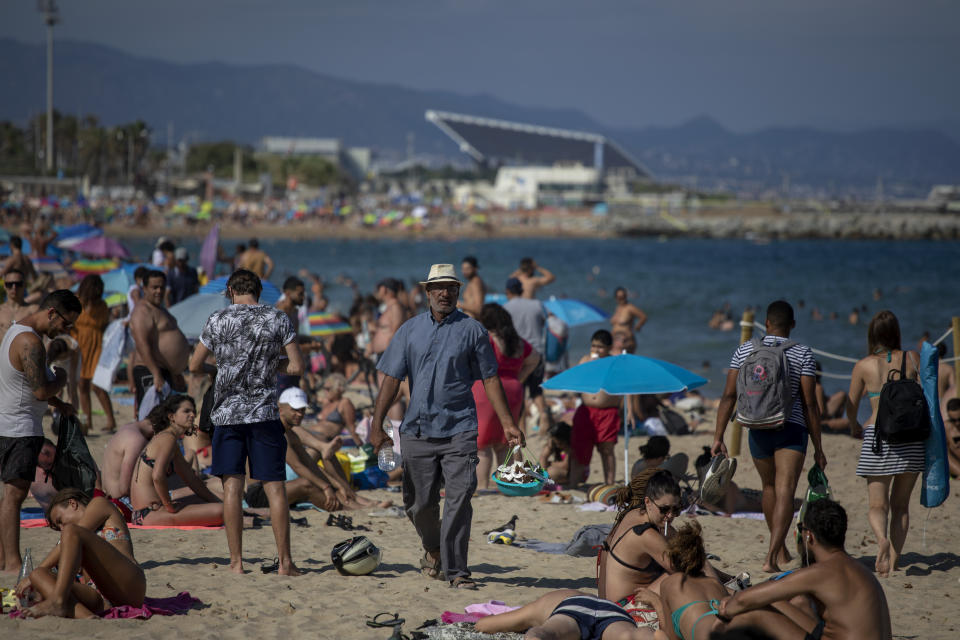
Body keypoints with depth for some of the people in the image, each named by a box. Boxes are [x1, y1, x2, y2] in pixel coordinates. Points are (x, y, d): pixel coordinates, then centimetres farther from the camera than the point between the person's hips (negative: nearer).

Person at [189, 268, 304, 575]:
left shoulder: (218, 319, 1)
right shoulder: (277, 319, 1)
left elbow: (194, 366, 8)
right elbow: (297, 367, -2)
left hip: (227, 412, 0)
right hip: (264, 412, 0)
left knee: (232, 486, 1)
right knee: (274, 486, 2)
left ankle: (236, 561, -1)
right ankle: (285, 561, 0)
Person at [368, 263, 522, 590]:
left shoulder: (472, 329, 4)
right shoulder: (410, 330, 9)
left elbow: (490, 379, 7)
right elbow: (391, 378, 7)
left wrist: (507, 423, 1)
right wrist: (377, 425, 0)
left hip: (459, 429, -2)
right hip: (418, 428, 2)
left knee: (459, 499, -12)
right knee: (419, 503, 7)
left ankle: (456, 570, -8)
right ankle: (433, 549, 35)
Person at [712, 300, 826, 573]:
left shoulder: (745, 350, 4)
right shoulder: (803, 354, -4)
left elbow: (729, 395, -1)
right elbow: (809, 403, -6)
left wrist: (718, 438, 2)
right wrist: (818, 447, -1)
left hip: (758, 428, 3)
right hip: (792, 428, -3)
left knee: (769, 486, 22)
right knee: (785, 491, -9)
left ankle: (780, 550, 37)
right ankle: (772, 556, -24)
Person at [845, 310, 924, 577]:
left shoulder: (864, 365, 1)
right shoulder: (912, 358, 4)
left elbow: (851, 404, 10)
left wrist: (853, 424, 31)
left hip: (878, 434, -2)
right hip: (911, 434, 2)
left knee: (878, 505, 4)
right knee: (900, 503, 13)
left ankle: (882, 539, -27)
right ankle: (893, 560, 8)